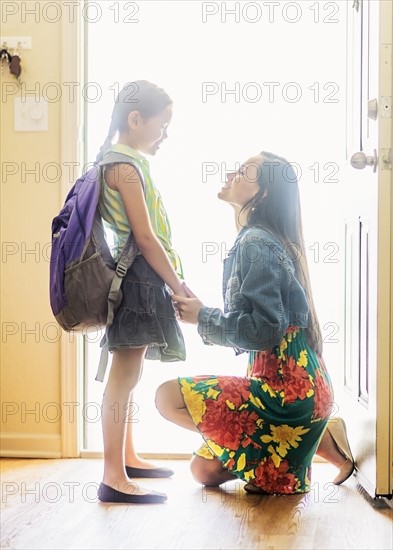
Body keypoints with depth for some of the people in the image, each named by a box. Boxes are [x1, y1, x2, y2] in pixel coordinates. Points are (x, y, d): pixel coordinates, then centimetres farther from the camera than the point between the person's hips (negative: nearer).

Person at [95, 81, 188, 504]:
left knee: (128, 374, 17)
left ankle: (127, 458, 28)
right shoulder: (125, 165, -14)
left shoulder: (124, 161, 17)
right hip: (139, 277, -11)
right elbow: (146, 238, -18)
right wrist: (179, 287, -13)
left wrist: (171, 283, 14)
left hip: (139, 279, 11)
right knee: (124, 376, -9)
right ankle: (113, 479, -6)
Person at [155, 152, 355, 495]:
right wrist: (201, 312, 8)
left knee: (169, 397, -13)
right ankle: (319, 438, 16)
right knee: (205, 471, 15)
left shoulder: (255, 243, -14)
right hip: (286, 384, 9)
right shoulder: (259, 239, 15)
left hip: (287, 389, -9)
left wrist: (202, 316, -10)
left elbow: (264, 329, -23)